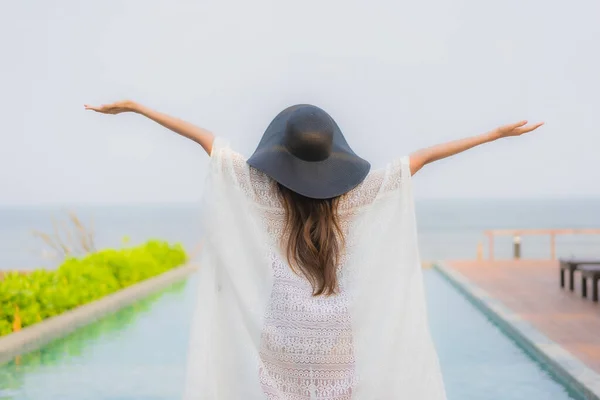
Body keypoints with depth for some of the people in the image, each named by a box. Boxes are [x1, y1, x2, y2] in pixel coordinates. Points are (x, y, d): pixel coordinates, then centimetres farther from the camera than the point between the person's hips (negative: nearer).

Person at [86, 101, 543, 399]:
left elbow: (206, 139, -4)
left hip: (283, 338, -1)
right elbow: (422, 157, -1)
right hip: (337, 338, 1)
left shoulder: (266, 193, -8)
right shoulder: (354, 194, -6)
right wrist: (497, 133, 6)